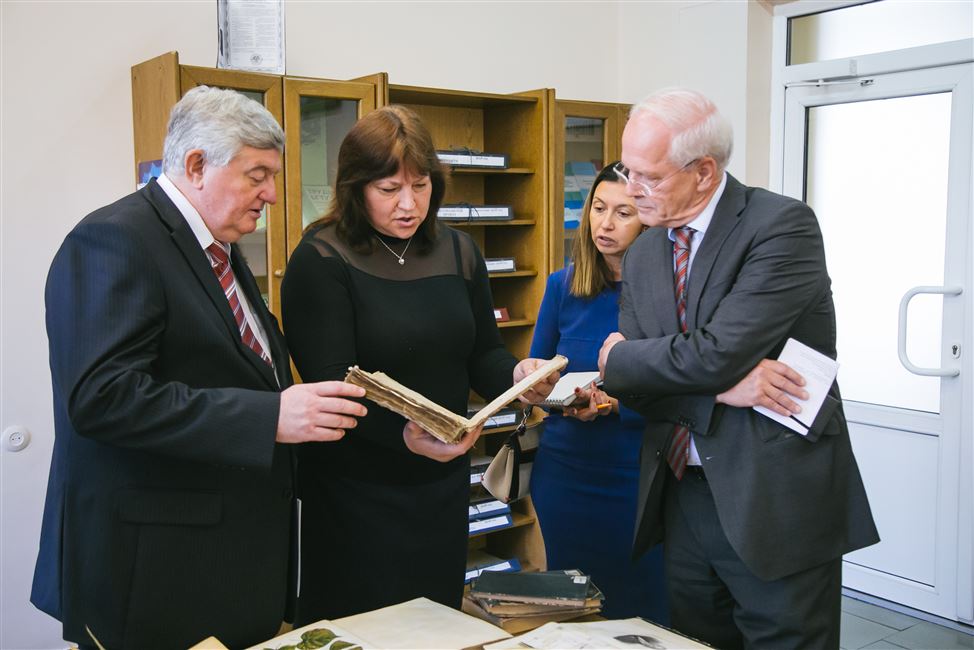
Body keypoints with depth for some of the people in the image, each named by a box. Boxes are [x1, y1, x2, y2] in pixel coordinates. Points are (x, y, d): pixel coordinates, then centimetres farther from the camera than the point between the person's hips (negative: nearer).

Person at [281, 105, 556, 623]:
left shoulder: (458, 252, 6)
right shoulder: (320, 261, -12)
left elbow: (482, 356, 10)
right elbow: (332, 382, -19)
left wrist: (517, 375, -13)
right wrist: (404, 434, -35)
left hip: (444, 483, 5)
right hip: (356, 494, -5)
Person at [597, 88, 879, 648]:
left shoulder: (783, 224, -13)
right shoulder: (644, 255, 7)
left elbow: (715, 356, -23)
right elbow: (627, 383, 2)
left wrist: (621, 355, -6)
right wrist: (720, 386, -16)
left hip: (776, 502, -6)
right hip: (683, 496, 6)